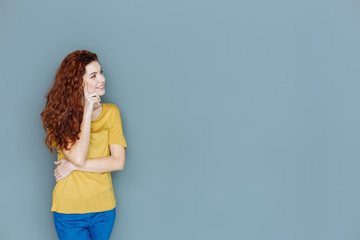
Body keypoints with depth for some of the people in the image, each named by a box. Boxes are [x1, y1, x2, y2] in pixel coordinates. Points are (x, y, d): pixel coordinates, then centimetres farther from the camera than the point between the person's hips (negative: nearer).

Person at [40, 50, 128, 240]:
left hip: (104, 208, 3)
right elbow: (78, 157, -21)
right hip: (69, 210, -3)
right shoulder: (59, 115, -8)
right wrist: (87, 112, -18)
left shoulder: (111, 112, -1)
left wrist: (73, 166, -13)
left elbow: (118, 162, -8)